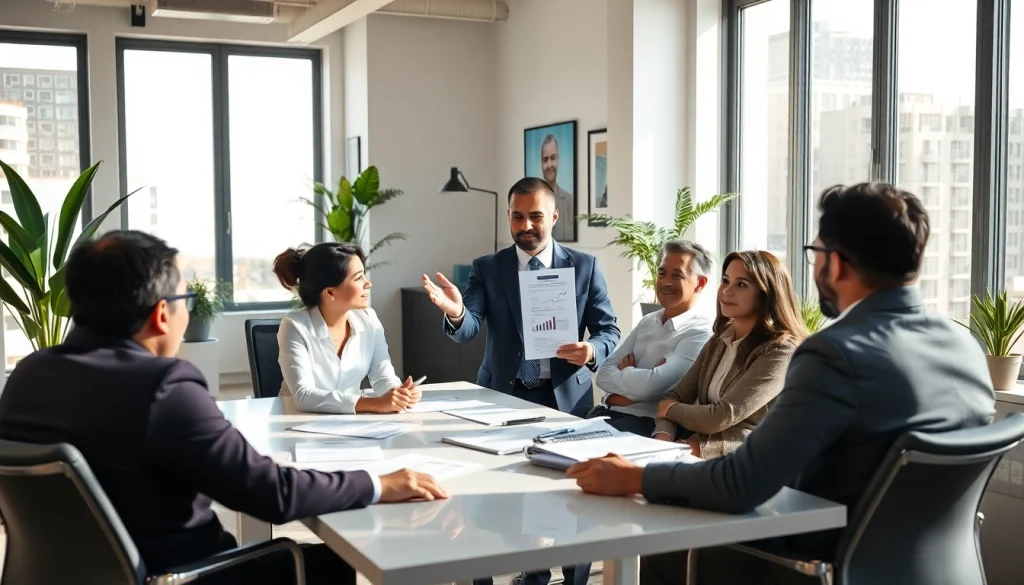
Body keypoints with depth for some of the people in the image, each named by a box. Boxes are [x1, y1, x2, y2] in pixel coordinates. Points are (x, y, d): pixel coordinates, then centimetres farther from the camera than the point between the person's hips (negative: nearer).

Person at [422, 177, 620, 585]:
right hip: (504, 396, 1)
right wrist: (456, 312, -38)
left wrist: (592, 350, -25)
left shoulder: (585, 267, 0)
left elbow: (610, 331, -1)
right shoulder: (487, 269, 0)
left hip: (565, 397, 0)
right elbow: (468, 329, -14)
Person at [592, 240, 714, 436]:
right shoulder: (647, 322, 14)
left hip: (646, 423, -7)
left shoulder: (699, 333, -10)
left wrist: (624, 372, 0)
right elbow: (604, 373, 7)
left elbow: (652, 385, -20)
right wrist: (632, 377, -12)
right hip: (607, 411, 7)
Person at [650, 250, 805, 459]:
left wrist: (670, 410, 0)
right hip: (700, 451, 7)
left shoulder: (780, 352, -13)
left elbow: (723, 417, -17)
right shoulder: (719, 340, 12)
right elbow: (677, 395, 7)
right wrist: (663, 437, -13)